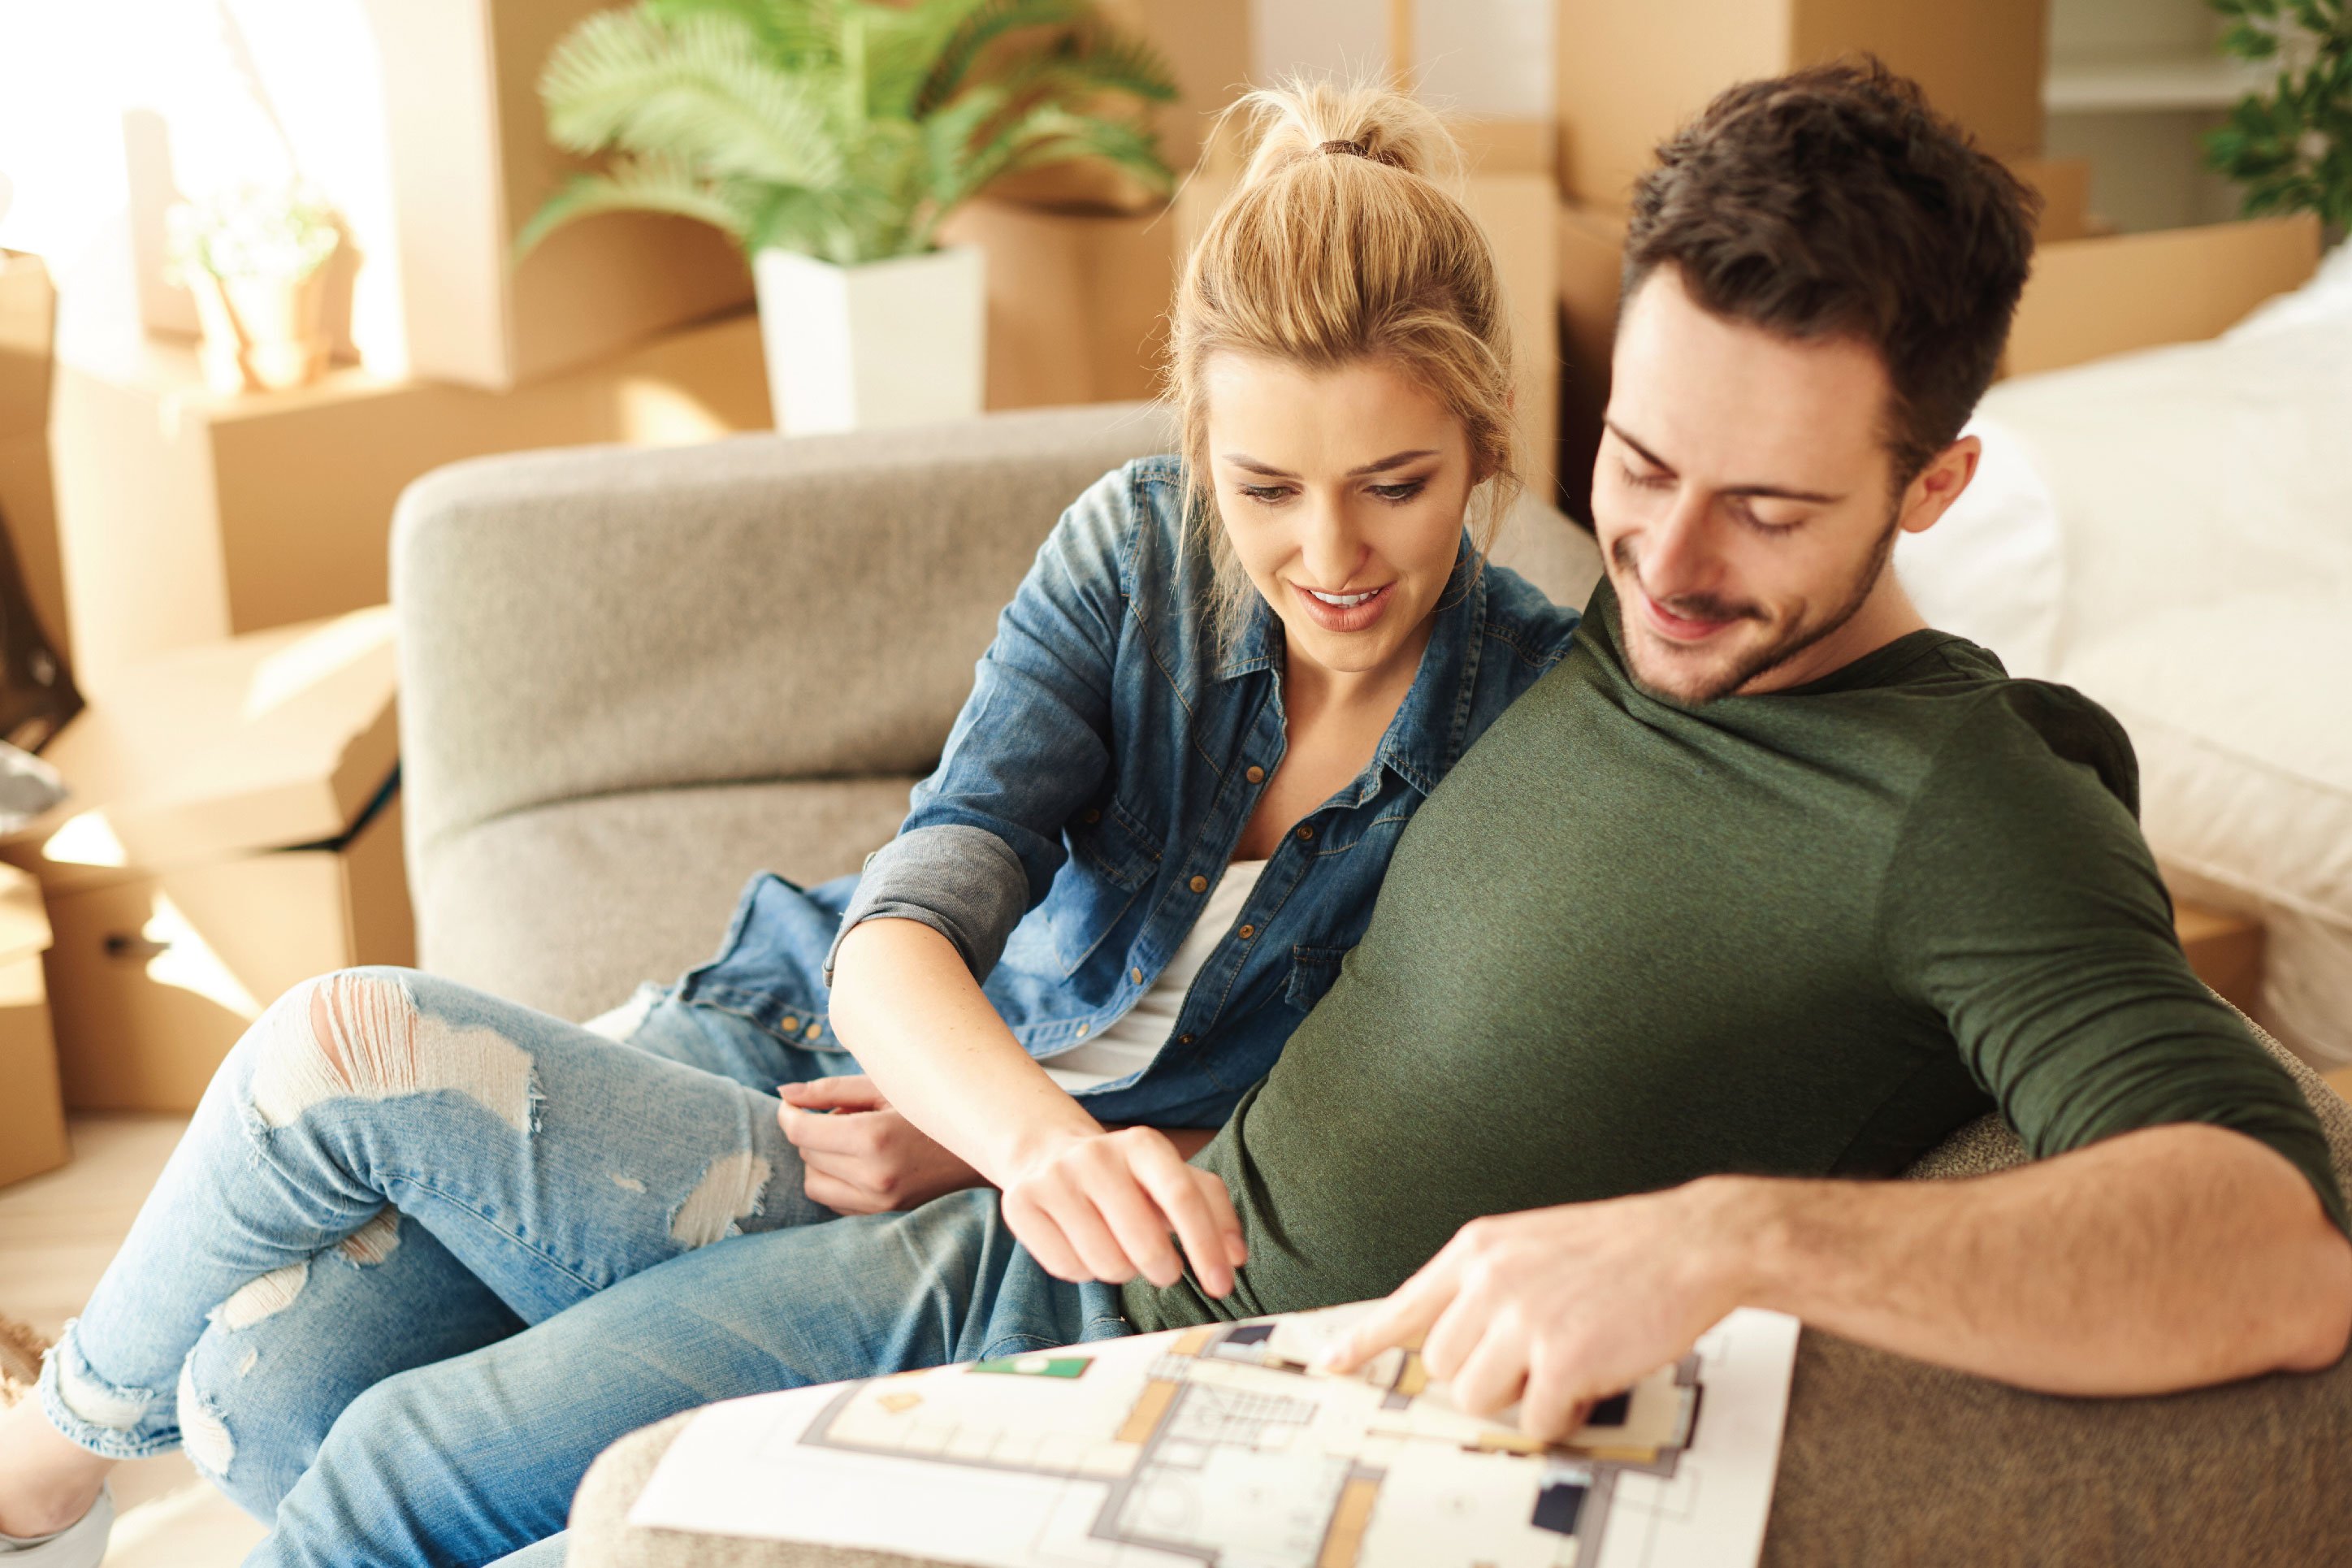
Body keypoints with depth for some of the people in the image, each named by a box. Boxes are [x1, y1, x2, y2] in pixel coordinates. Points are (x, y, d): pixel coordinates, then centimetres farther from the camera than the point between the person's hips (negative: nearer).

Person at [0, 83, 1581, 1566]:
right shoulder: (1139, 547, -8)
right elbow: (900, 929, -17)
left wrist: (993, 1154, -17)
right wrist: (1045, 1133, -40)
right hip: (801, 1045, 3)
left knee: (347, 1047, -19)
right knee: (274, 1375, -17)